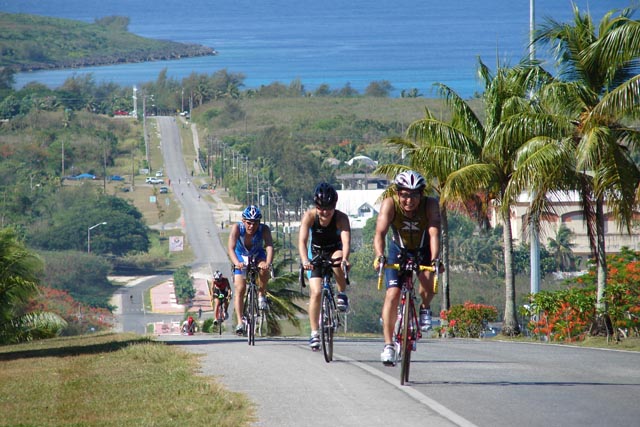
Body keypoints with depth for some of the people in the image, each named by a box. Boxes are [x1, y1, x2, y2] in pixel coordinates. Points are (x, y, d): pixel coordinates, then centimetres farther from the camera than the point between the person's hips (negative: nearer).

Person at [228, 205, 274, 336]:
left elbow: (269, 247, -42)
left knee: (264, 269, -34)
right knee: (240, 289, -12)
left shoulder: (264, 229, -29)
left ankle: (261, 295, -9)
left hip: (257, 255, 0)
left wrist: (268, 263, -61)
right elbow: (231, 247, -41)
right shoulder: (237, 228, -30)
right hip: (241, 257, 0)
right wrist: (236, 263, -60)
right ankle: (240, 322, -7)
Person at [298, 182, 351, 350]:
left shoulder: (341, 218, -27)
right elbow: (302, 240, -35)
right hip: (316, 254, 1)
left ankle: (342, 294, -14)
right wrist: (305, 260, -53)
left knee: (337, 259, -37)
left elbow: (346, 240, -40)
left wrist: (345, 259, -60)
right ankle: (314, 333, -3)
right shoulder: (310, 216, -25)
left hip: (334, 251, -1)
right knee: (316, 292, -13)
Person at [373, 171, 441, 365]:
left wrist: (435, 259, -53)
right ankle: (388, 345, -8)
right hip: (399, 249, 0)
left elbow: (434, 233, -38)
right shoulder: (389, 204, -28)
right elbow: (380, 233, -38)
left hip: (423, 251, 0)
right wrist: (379, 256, -55)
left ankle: (425, 308, 4)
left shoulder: (430, 205, -28)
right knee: (393, 293, -14)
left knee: (428, 279, -30)